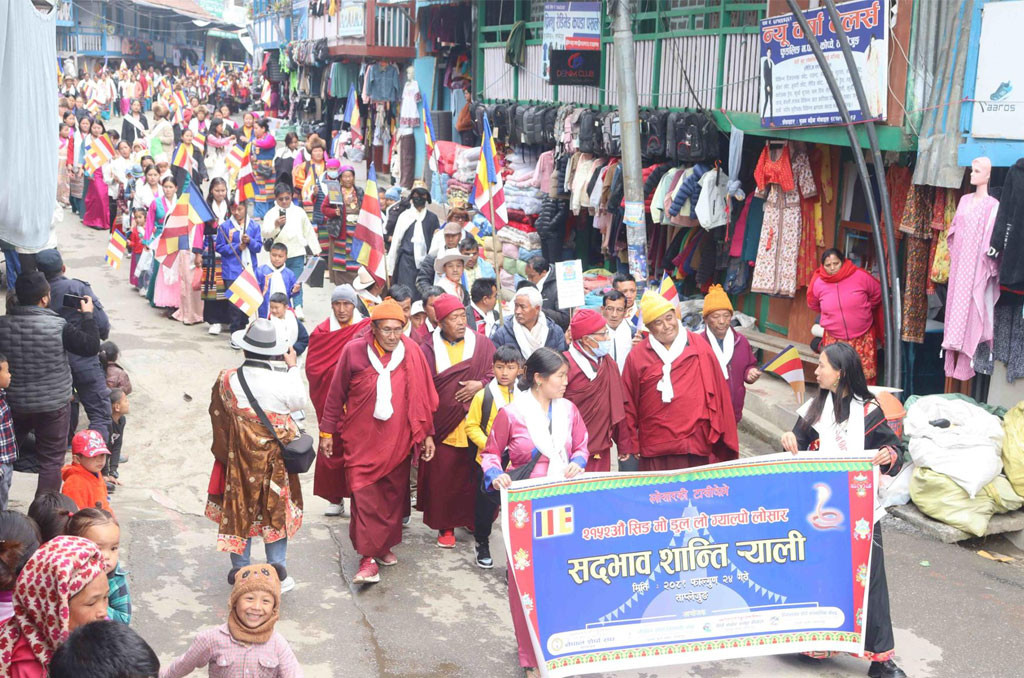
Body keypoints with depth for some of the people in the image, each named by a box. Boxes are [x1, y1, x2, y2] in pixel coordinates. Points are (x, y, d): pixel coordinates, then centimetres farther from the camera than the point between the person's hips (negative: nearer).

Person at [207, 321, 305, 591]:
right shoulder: (282, 381, -20)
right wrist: (293, 368, 10)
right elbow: (300, 402, 0)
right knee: (276, 508, 15)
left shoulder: (228, 380, -15)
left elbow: (219, 415, -3)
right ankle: (277, 568, 16)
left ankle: (240, 569, 25)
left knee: (239, 509, 15)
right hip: (275, 457, -1)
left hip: (239, 457, 1)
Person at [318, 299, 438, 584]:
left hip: (397, 440, 2)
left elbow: (423, 395, 7)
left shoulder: (412, 353, -2)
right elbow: (336, 395, 2)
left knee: (393, 494, 10)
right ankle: (368, 557, -3)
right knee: (364, 496, -7)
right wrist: (327, 432, 5)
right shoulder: (354, 351, -7)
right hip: (361, 440, -2)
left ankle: (385, 544, 29)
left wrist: (426, 434, 8)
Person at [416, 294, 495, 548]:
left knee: (478, 477, 4)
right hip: (443, 429, -1)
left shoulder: (483, 344, 5)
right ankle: (446, 527, 17)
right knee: (443, 478, 3)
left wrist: (481, 384, -12)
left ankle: (476, 520, 23)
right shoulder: (428, 350, 0)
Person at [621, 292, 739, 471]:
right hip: (654, 448, 0)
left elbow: (718, 392, 5)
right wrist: (632, 444, 6)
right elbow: (629, 404, 6)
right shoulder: (637, 355, 3)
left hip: (696, 443, 0)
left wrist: (718, 433, 4)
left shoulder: (699, 347, 3)